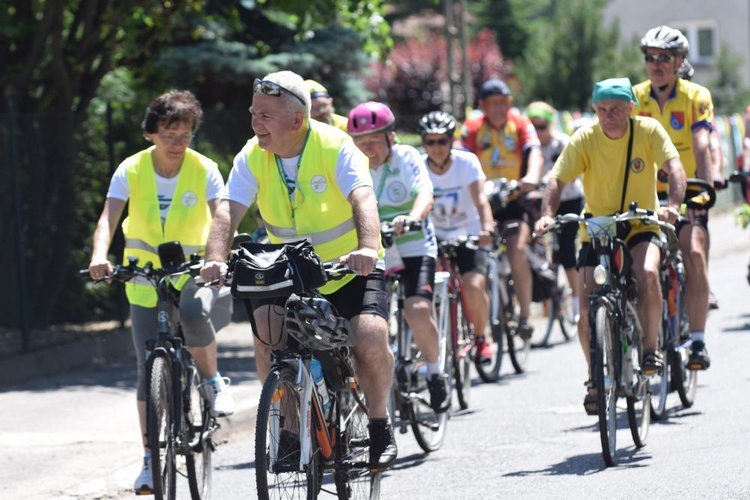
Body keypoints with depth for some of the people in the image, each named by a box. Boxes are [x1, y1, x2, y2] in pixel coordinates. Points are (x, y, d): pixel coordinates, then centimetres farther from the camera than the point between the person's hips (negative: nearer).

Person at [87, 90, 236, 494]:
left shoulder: (204, 170, -12)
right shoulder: (131, 170, -10)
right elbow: (108, 218, -20)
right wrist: (100, 256, -40)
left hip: (193, 271, -1)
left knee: (194, 312, -36)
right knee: (148, 369, -2)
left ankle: (213, 381, -8)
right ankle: (150, 460, 7)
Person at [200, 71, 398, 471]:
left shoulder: (335, 147, -20)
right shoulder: (252, 157, -10)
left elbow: (363, 199, -35)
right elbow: (228, 210, -22)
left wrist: (368, 248, -54)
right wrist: (216, 258, -42)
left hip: (349, 269, -3)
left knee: (371, 340, -25)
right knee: (267, 337, -23)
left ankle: (380, 427, 1)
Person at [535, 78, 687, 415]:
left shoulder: (648, 131, -10)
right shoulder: (584, 139, -10)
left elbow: (673, 166, -21)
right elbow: (558, 179, -16)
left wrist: (673, 204, -40)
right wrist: (547, 214, -35)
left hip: (640, 227, -1)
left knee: (648, 273, -33)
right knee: (587, 312, -8)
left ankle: (651, 349, -13)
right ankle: (595, 376, 18)